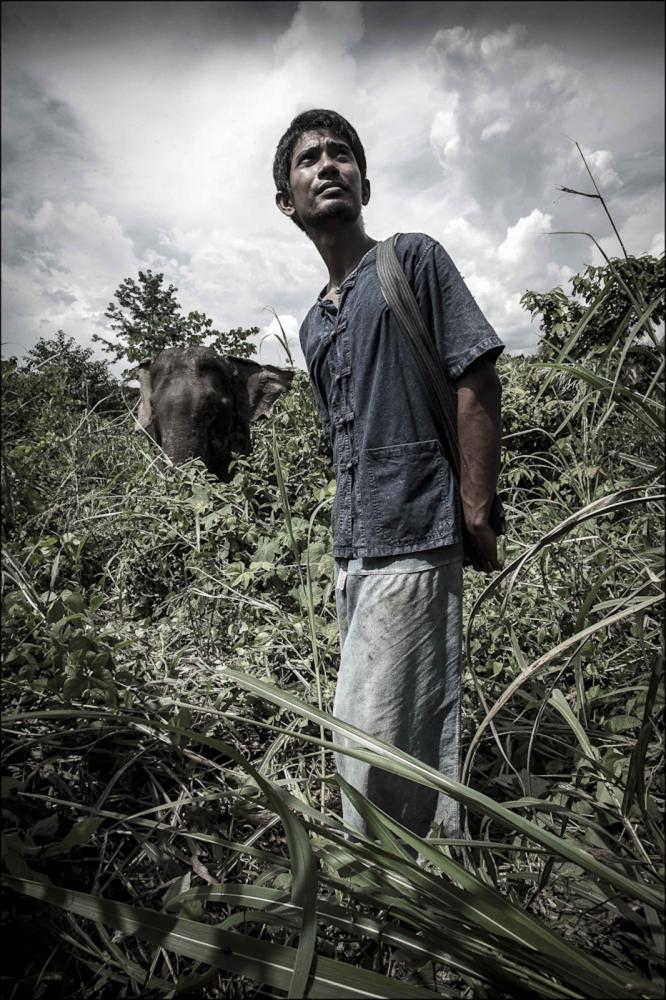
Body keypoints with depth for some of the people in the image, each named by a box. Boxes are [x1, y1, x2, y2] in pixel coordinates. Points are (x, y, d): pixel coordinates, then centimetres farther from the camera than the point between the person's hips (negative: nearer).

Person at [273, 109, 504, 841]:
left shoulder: (413, 260, 1)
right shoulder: (314, 327, 19)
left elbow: (478, 384, -6)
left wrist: (476, 518, -10)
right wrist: (347, 538, 12)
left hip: (411, 541, -7)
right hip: (352, 551, 7)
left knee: (372, 735, -4)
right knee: (415, 735, 15)